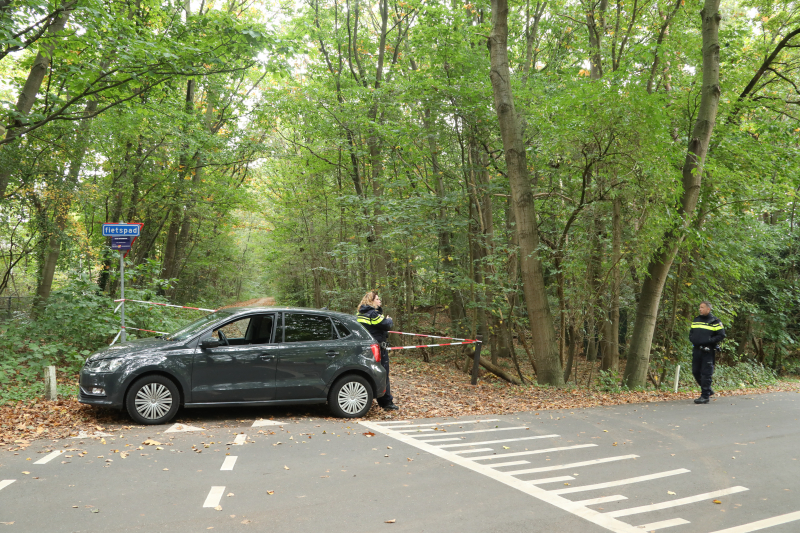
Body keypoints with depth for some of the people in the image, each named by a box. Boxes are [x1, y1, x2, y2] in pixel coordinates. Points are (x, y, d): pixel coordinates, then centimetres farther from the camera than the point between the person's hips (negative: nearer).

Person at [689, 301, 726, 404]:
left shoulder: (715, 321, -3)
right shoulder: (696, 320, 16)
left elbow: (721, 335, -7)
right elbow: (691, 333, 24)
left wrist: (709, 340, -17)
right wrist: (692, 339, 3)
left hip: (708, 351, -7)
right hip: (696, 350, 7)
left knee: (706, 373, -6)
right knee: (696, 372, 10)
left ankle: (705, 396, -2)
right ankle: (708, 389, 29)